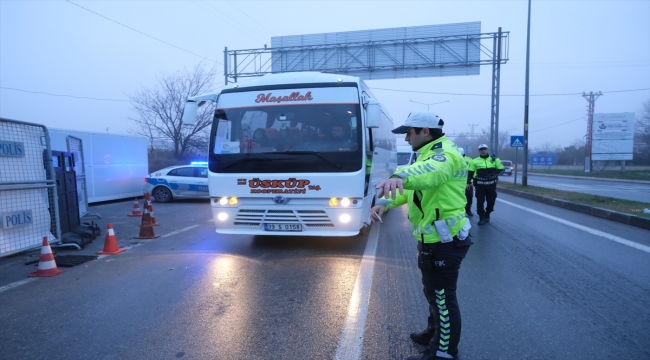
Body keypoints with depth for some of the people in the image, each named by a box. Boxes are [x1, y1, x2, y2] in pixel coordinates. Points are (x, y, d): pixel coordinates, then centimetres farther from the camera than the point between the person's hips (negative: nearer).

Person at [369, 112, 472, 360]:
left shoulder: (446, 153, -19)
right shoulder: (429, 155, 15)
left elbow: (432, 171, -44)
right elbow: (410, 188, 15)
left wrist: (401, 177, -64)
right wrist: (384, 203, -2)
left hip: (444, 241, -10)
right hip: (433, 239, 10)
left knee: (443, 297, 5)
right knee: (434, 292, 25)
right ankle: (434, 333, 44)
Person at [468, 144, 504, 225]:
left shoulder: (494, 159, 6)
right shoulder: (475, 161, 2)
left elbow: (501, 169, 9)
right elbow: (471, 172, 4)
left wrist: (495, 174, -11)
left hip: (491, 184, 2)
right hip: (479, 185, -1)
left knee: (491, 201, 10)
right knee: (480, 202, -1)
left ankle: (487, 215, 31)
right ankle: (482, 218, 8)